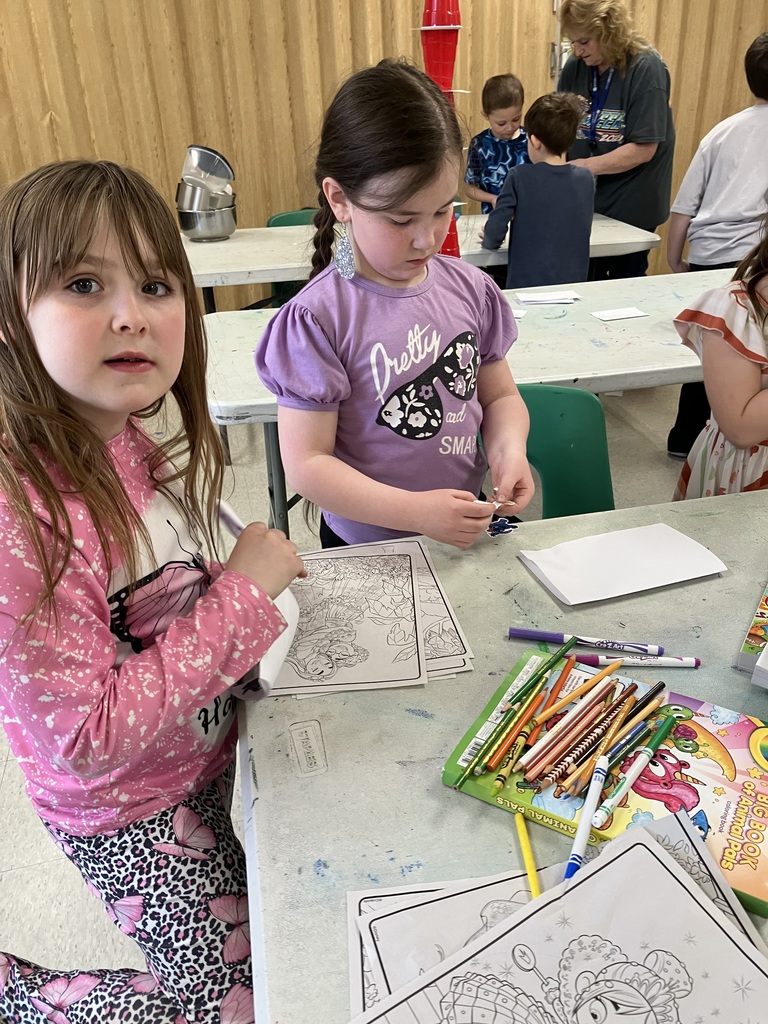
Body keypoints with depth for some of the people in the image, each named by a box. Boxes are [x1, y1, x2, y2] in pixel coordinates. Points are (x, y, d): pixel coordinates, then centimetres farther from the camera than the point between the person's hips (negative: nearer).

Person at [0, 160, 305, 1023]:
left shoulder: (128, 449, -8)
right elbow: (86, 738, -30)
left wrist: (248, 573, -10)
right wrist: (244, 594, -28)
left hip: (209, 753, 8)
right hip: (133, 815, -7)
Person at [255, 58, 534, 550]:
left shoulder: (470, 288, -3)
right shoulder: (319, 319, -18)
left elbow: (500, 396, 9)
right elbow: (306, 464, -19)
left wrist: (509, 449, -12)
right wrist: (416, 512, -26)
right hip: (367, 550, -4)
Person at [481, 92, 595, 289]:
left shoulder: (520, 177, -10)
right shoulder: (586, 179, 1)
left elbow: (493, 237, -11)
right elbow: (583, 232, 13)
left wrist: (490, 240, 11)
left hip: (527, 284, -3)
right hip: (573, 283, 3)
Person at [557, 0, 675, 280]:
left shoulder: (646, 68, -13)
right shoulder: (575, 67, 1)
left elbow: (643, 149, -17)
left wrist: (583, 166, -21)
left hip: (630, 207, -4)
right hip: (581, 202, 4)